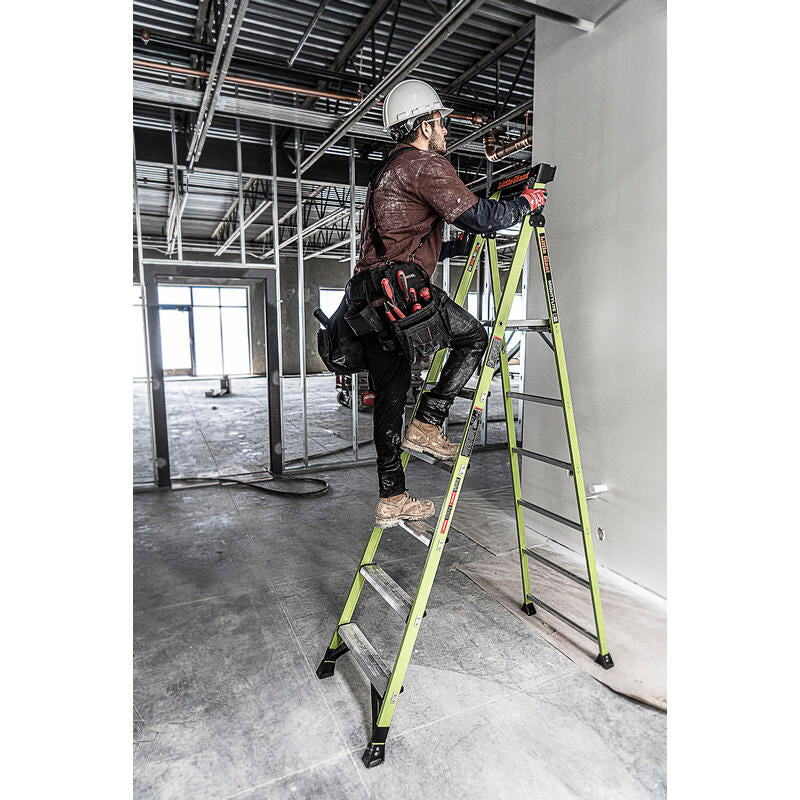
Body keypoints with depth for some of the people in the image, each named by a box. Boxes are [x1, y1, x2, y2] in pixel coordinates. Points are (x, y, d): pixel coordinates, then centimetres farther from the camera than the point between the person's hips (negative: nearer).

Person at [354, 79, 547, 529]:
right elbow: (477, 216, -11)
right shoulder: (426, 163, 0)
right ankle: (428, 425, 0)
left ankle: (391, 499, 14)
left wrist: (461, 247, 36)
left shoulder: (390, 173, 31)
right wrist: (527, 202, 6)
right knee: (474, 337, 7)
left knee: (390, 395, 8)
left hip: (369, 299, 9)